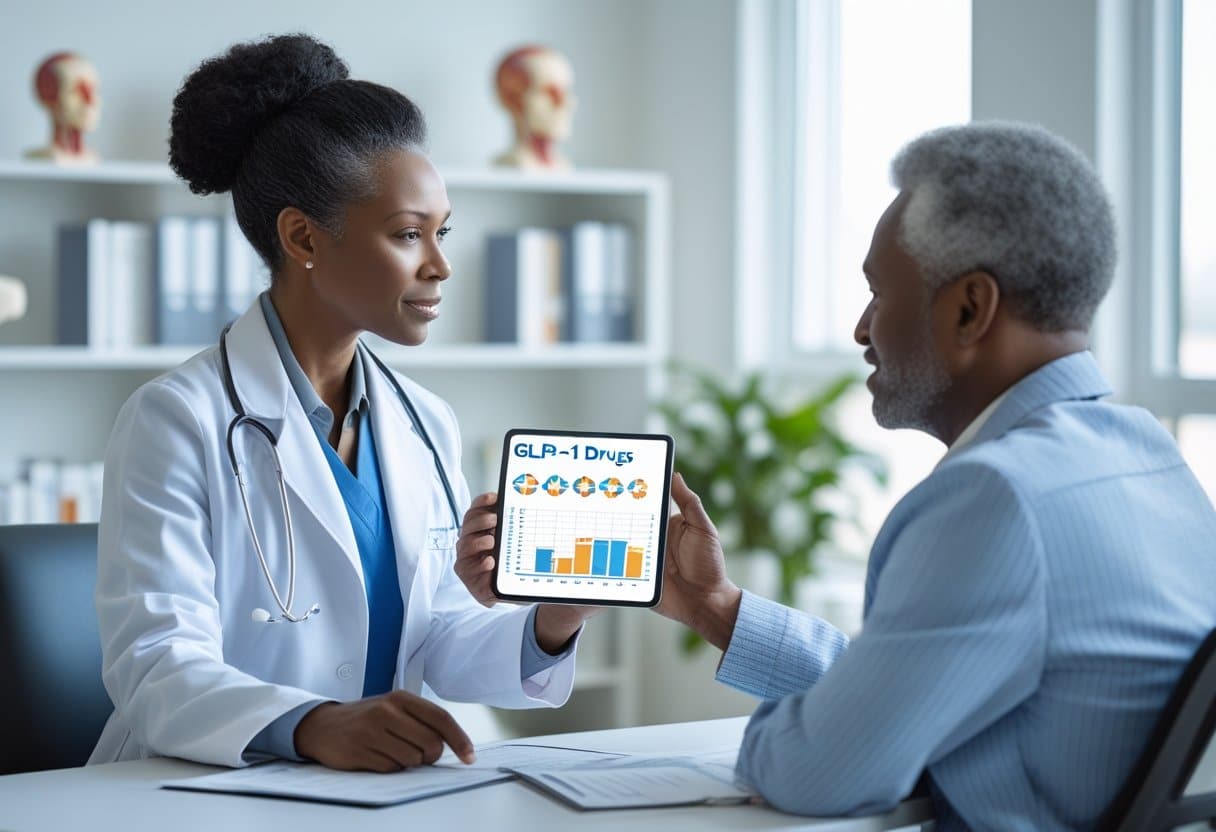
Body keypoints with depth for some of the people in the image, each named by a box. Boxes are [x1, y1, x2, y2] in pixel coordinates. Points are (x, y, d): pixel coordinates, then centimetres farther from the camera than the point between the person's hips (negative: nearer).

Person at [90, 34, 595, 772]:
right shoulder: (176, 424, -10)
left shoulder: (427, 426, 9)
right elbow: (156, 670, -17)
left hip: (377, 793, 4)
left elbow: (440, 642, 11)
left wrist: (547, 629, -8)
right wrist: (314, 726, -34)